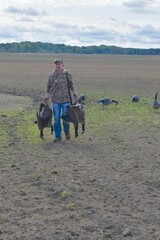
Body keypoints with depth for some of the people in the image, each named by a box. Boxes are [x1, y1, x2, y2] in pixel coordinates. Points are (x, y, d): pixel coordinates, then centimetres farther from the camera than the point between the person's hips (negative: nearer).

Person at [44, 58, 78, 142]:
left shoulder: (67, 74, 1)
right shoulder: (52, 75, 4)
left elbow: (71, 85, 9)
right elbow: (48, 87, 12)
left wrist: (74, 93, -1)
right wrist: (46, 96, 3)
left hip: (65, 99, -1)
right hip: (55, 100, 1)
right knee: (56, 119, 2)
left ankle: (67, 131, 30)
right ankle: (58, 136, 12)